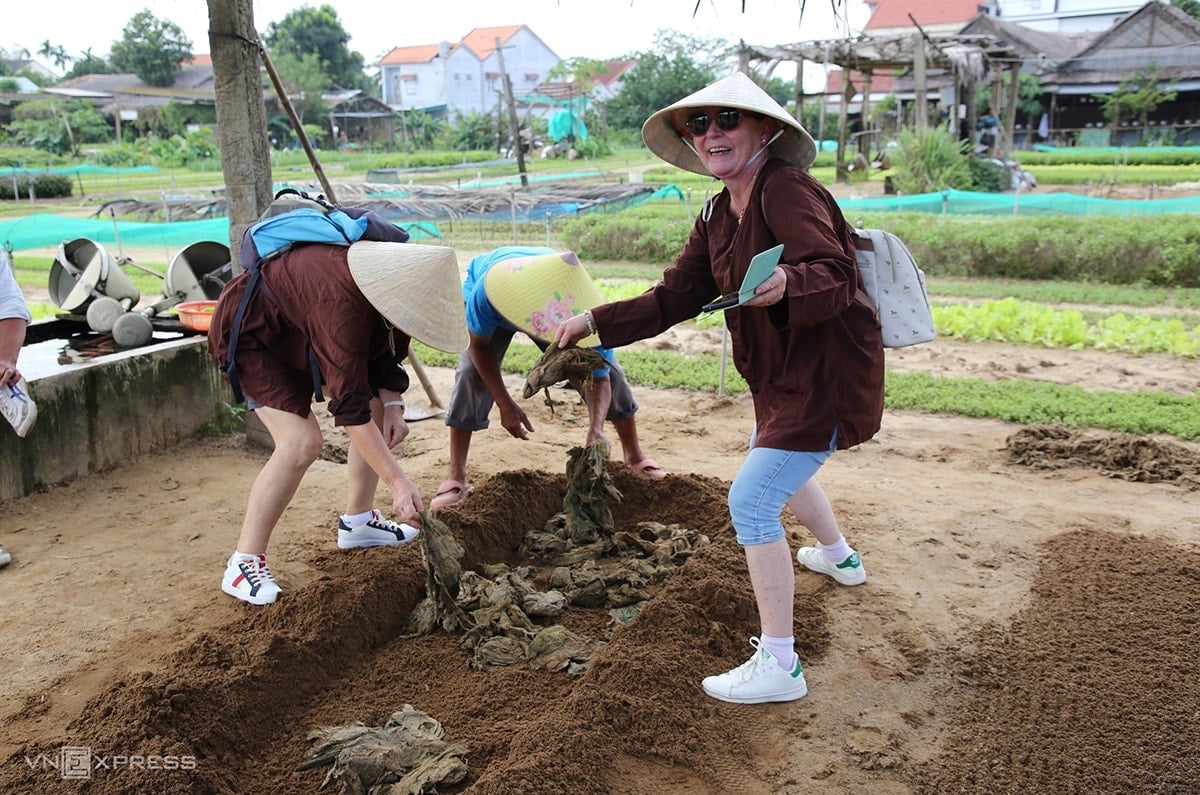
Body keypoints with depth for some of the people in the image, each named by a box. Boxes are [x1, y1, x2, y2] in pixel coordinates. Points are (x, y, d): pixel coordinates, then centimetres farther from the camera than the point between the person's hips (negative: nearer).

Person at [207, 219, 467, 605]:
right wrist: (398, 482, -41)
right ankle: (244, 563, -12)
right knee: (301, 441, -24)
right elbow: (349, 407, -41)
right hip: (252, 331, -9)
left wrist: (393, 404, -17)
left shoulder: (401, 272, -18)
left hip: (303, 329, 9)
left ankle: (357, 521, 17)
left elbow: (390, 347, -1)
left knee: (380, 411, 4)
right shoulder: (341, 302, -42)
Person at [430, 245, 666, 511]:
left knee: (609, 369, -7)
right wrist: (505, 404, -34)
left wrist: (596, 429, -49)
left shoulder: (588, 316, -41)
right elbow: (480, 345, -26)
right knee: (471, 372, -23)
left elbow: (598, 379, -31)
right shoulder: (487, 292, -46)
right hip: (497, 296, -1)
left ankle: (635, 457, 13)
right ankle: (455, 478, -16)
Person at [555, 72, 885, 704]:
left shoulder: (786, 190, -22)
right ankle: (839, 558, 61)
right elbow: (674, 297, 2)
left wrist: (786, 286, -53)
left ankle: (779, 665, -5)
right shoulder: (717, 217, 5)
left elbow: (834, 277, -32)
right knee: (777, 466, 32)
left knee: (751, 499, -15)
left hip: (829, 374, -10)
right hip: (781, 374, 10)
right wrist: (596, 322, -6)